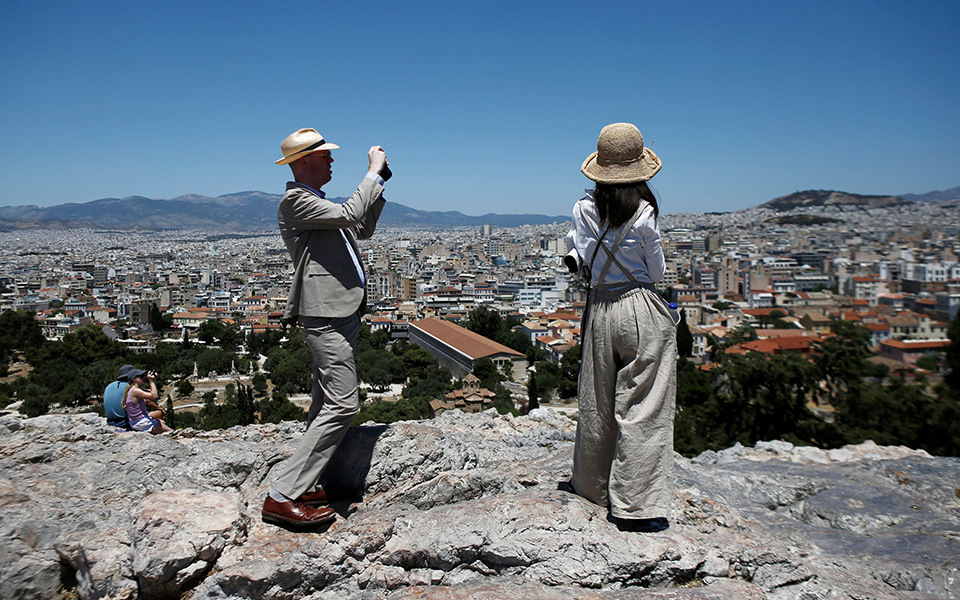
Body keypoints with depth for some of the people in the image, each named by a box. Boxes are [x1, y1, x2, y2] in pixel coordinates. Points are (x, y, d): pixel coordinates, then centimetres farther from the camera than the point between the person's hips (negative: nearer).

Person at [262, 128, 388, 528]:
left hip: (341, 313, 11)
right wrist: (373, 172, -10)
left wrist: (377, 185, 17)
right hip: (324, 317, -11)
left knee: (326, 404, 13)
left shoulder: (317, 201, 21)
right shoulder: (295, 200, -10)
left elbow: (362, 229, 28)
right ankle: (282, 497, -9)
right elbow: (349, 213, -22)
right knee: (342, 405, -14)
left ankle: (304, 486, 21)